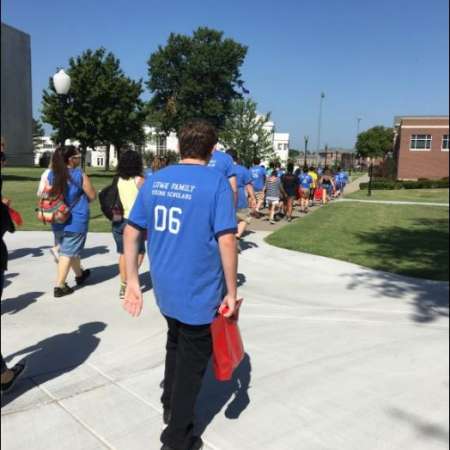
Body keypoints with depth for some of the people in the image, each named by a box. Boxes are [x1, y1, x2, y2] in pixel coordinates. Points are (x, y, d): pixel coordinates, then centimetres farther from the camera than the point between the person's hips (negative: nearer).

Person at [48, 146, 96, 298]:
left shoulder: (52, 174, 1)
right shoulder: (80, 175, -15)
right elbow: (93, 196, -8)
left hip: (58, 220, 6)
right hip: (75, 221, -6)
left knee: (71, 250, 22)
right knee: (68, 253, 0)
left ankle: (80, 275, 42)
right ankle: (60, 286, 2)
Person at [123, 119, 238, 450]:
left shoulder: (154, 180, 2)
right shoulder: (216, 182, -15)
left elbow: (131, 232, 2)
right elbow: (226, 241, -21)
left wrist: (132, 281, 7)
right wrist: (232, 292, -12)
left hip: (165, 289, 6)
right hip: (200, 293, -5)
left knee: (176, 345, 29)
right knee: (192, 363, 13)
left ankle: (170, 407, 48)